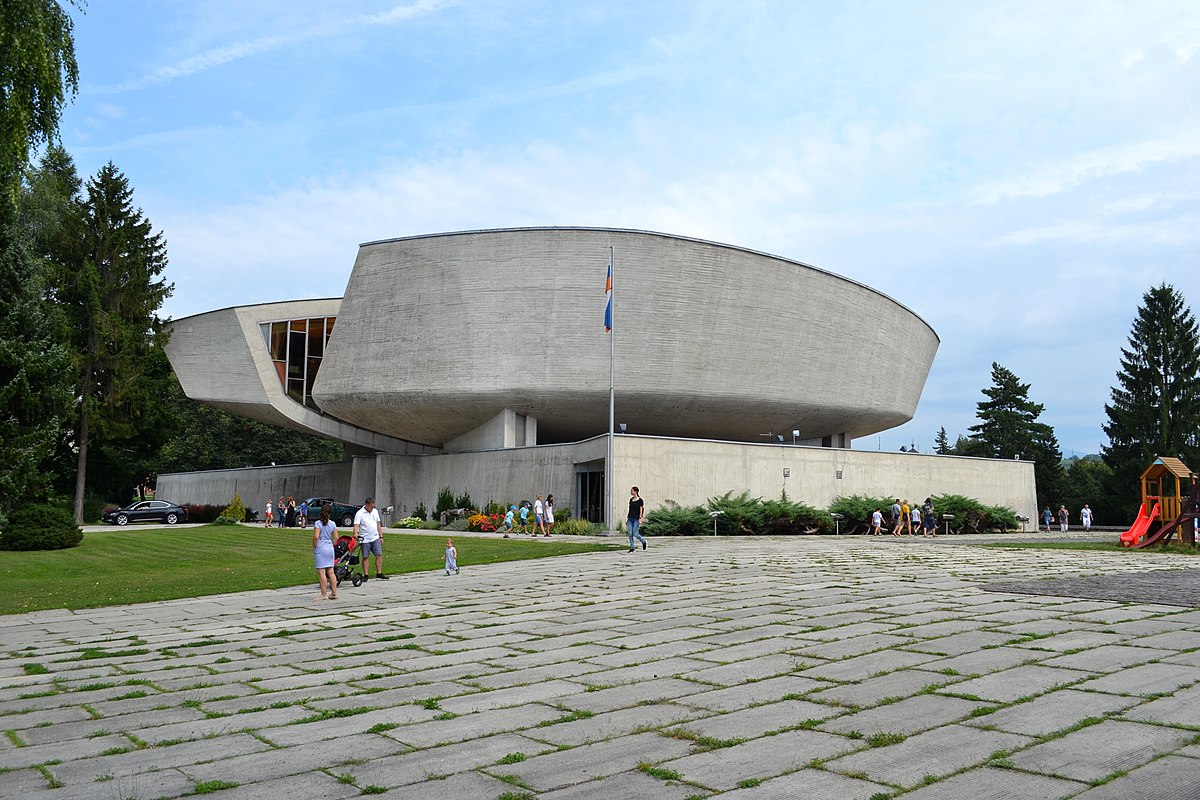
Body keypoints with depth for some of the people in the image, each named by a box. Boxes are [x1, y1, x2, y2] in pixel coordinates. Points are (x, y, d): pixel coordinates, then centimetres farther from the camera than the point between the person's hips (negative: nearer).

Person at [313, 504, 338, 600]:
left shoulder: (318, 523, -8)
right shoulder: (332, 524, 6)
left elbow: (316, 537, -16)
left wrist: (314, 548, -4)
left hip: (320, 548, -6)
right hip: (330, 547, 6)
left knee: (321, 572, -3)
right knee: (331, 572, 11)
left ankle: (324, 594, -3)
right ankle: (334, 593, 13)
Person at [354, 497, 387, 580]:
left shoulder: (375, 511, 10)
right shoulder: (359, 513, -9)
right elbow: (356, 525, -21)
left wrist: (381, 537, 14)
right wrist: (356, 534, -40)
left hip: (375, 538, 5)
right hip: (365, 540, -5)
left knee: (379, 555, 0)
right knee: (365, 557, 1)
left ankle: (379, 573, 6)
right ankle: (366, 575, 8)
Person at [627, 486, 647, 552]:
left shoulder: (640, 500, -7)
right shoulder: (631, 499, 11)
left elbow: (641, 510, -9)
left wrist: (640, 519, -17)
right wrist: (627, 519, 15)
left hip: (636, 519, -6)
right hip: (630, 518, 6)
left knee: (635, 534, -7)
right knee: (630, 534, 0)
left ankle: (643, 541, 18)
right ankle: (631, 548, 5)